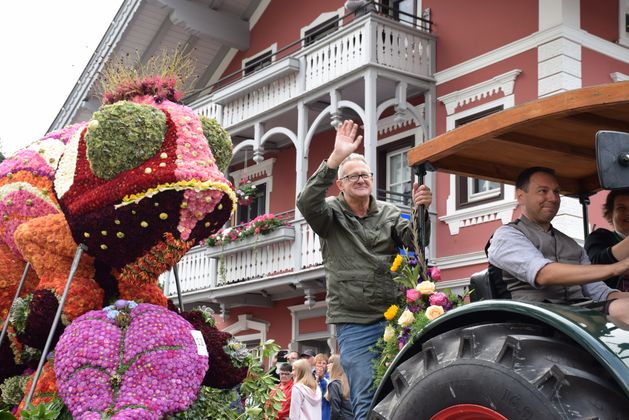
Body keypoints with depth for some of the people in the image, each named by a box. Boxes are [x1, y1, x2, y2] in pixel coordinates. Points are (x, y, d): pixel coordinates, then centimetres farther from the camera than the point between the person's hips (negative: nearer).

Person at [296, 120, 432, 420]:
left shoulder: (388, 213, 12)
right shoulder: (332, 213, 3)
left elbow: (414, 240, -2)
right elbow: (307, 203, -18)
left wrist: (420, 211, -23)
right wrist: (335, 158, -26)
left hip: (394, 318, 3)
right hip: (354, 325, -3)